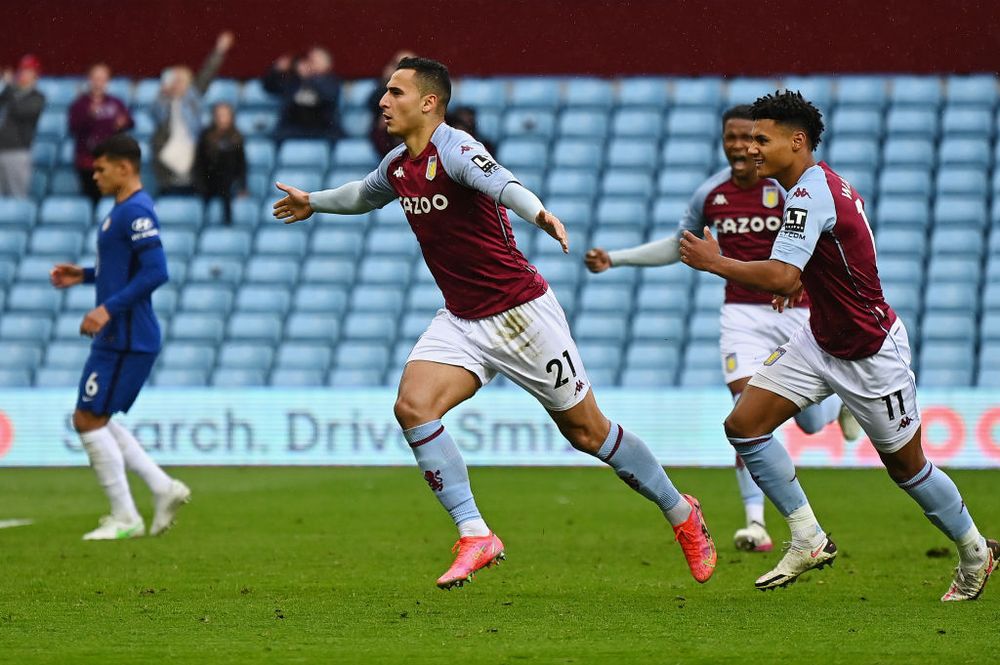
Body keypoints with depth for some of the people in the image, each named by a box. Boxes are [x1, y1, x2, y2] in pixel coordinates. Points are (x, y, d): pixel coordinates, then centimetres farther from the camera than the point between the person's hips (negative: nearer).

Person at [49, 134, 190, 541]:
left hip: (125, 339, -10)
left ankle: (125, 519, -1)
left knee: (89, 420, -6)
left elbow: (155, 272, -24)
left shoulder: (136, 211, -16)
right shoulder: (122, 210, 16)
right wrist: (84, 275, 17)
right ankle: (163, 488, 14)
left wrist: (109, 308, -26)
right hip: (117, 337, 10)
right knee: (94, 421, 15)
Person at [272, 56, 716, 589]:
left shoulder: (455, 150, -20)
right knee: (412, 407, -15)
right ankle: (475, 537, -11)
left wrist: (540, 215, -62)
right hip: (461, 321, 7)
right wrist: (313, 202, 46)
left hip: (520, 312, -7)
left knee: (586, 430, 1)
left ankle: (681, 513, 22)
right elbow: (364, 194, 31)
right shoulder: (398, 165, 6)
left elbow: (502, 185, -42)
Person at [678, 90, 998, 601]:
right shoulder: (828, 184, 4)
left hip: (870, 354, -9)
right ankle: (808, 541, 3)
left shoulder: (809, 195, -25)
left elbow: (780, 277, -35)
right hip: (821, 341, 9)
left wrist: (714, 262, -25)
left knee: (907, 467, 5)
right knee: (743, 425, -4)